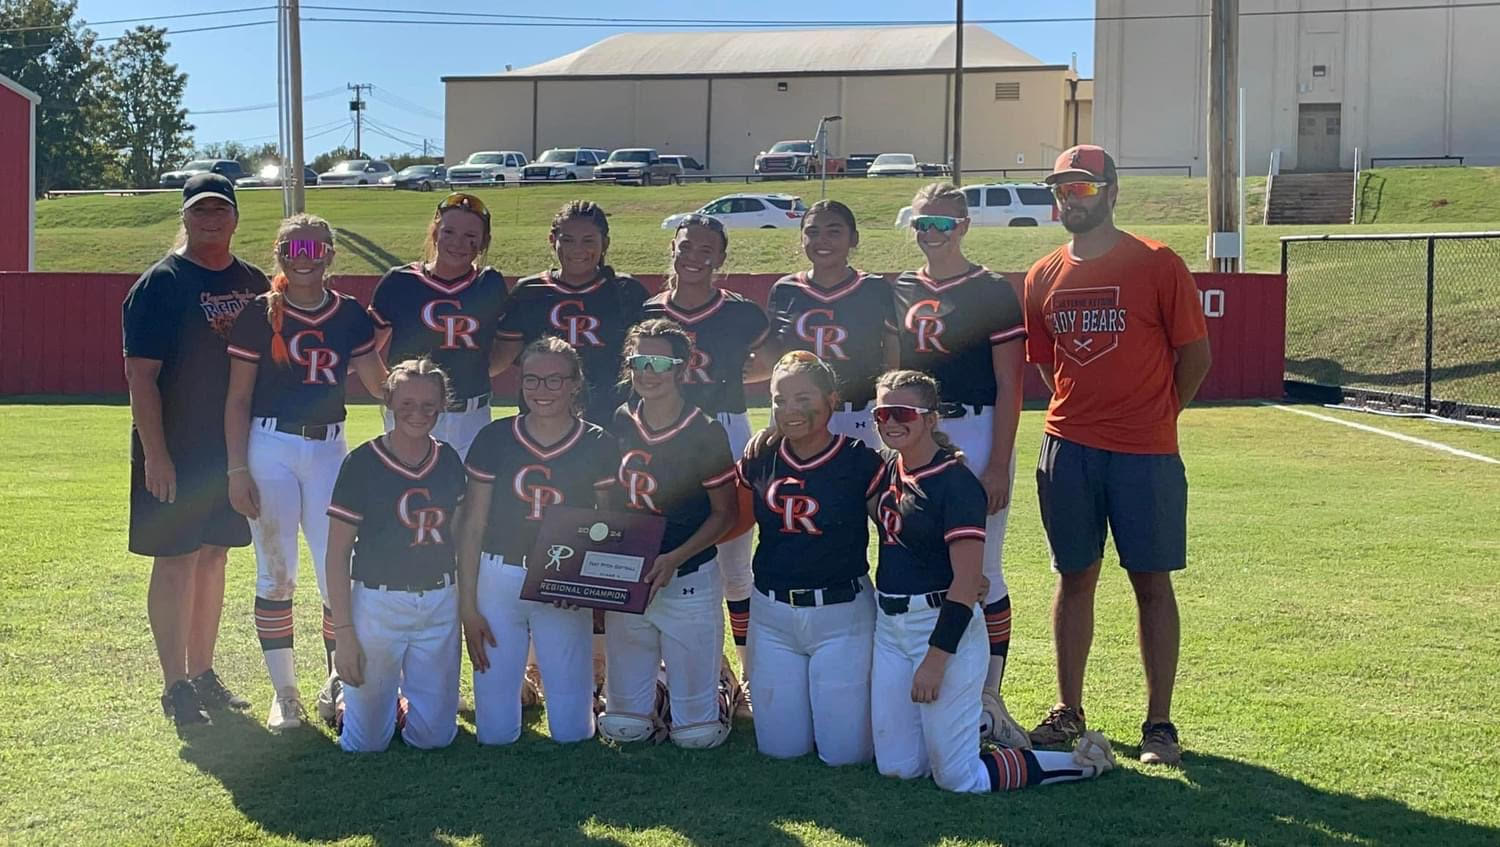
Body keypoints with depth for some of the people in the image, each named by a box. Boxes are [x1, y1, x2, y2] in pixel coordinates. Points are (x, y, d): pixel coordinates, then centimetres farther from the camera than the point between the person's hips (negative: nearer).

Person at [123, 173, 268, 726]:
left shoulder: (252, 282, 9)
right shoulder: (161, 283, -9)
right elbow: (141, 374, -13)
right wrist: (155, 454, -19)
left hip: (235, 447, 6)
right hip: (175, 453, -6)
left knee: (213, 556, 13)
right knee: (176, 561, -2)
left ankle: (203, 674, 23)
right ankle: (176, 685, 5)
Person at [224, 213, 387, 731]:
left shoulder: (351, 315, 5)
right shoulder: (259, 315, -3)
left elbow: (379, 383, 4)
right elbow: (237, 399, -3)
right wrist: (237, 470, -8)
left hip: (328, 449, 2)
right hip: (270, 448, -2)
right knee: (276, 574, 2)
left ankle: (338, 685, 17)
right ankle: (284, 694, 13)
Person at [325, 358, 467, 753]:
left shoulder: (449, 462, 4)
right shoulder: (363, 462, -9)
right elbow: (337, 554, -7)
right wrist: (343, 632, -10)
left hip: (439, 604, 3)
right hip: (377, 603, -3)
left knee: (434, 736, 4)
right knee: (367, 741, 2)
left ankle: (403, 702, 35)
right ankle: (347, 698, 34)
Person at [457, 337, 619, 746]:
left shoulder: (597, 446, -1)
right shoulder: (494, 439, 0)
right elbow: (472, 526, 3)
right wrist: (467, 605, -1)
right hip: (499, 582, 0)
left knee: (571, 731, 4)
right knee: (496, 732, 3)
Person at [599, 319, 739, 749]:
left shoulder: (705, 433, -10)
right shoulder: (618, 425, 2)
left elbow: (725, 511, -7)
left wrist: (675, 558, -19)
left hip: (688, 582, -4)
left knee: (696, 733, 3)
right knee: (622, 726, 9)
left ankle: (719, 695, 35)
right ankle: (656, 695, 40)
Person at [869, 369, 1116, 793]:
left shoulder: (956, 483, -17)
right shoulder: (888, 471, 6)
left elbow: (966, 582, -20)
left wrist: (936, 658, -22)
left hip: (943, 626, -8)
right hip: (889, 626, 8)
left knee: (958, 779, -4)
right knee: (896, 767, 10)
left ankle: (1086, 761, 12)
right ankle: (974, 721, 34)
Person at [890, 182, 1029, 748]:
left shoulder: (992, 292, -3)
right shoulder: (899, 293, 11)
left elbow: (1008, 388, -6)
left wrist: (998, 465, -12)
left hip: (975, 436, -4)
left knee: (980, 572, -1)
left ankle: (989, 701, 8)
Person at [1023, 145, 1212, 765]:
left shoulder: (1157, 265, -5)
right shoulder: (1044, 277, 8)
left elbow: (1195, 354, -1)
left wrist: (1156, 413, 3)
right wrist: (1085, 411, 12)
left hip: (1145, 453, -4)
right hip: (1067, 449, 4)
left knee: (1151, 582, 2)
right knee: (1075, 578, 11)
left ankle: (1159, 723, 9)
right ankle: (1068, 711, 22)